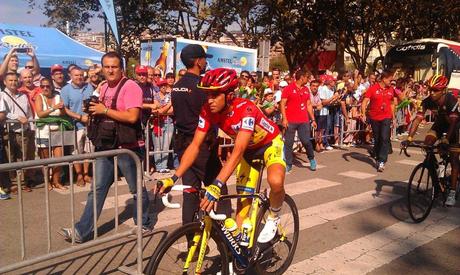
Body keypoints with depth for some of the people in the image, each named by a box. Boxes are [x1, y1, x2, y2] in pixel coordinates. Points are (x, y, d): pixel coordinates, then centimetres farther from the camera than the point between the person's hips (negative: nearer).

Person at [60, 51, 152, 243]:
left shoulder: (130, 87, -13)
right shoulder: (104, 88, 13)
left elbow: (132, 117, -25)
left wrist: (105, 110, -19)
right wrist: (94, 112, 6)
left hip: (127, 148, -7)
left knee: (137, 189, 9)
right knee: (97, 189, 8)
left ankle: (143, 224, 27)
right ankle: (82, 231, 12)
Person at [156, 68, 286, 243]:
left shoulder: (246, 109, -37)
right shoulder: (208, 111, -21)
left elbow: (238, 150, -46)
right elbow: (195, 145, -20)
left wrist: (217, 186, -56)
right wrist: (174, 178, -30)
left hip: (270, 143, -5)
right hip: (248, 149, 5)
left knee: (275, 181, -32)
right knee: (243, 197, -1)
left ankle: (273, 218, -2)